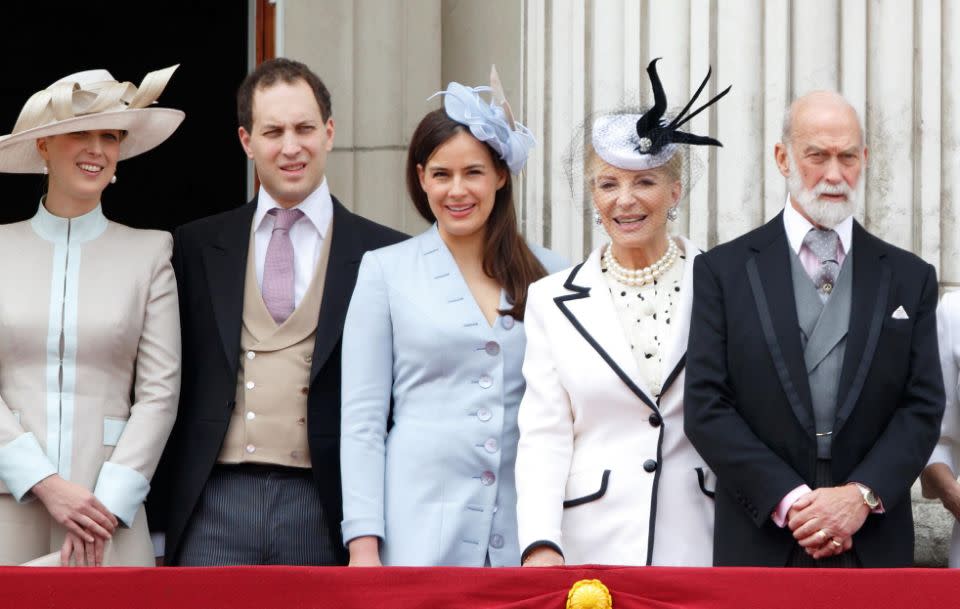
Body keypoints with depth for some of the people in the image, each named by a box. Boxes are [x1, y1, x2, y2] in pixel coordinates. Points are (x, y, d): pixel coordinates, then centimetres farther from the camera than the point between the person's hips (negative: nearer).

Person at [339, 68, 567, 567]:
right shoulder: (385, 271, 4)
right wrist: (363, 542, -7)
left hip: (522, 529, 2)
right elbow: (361, 420, 1)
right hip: (420, 526, -2)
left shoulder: (546, 274, 9)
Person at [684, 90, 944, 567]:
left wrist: (863, 494, -13)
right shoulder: (723, 271, 2)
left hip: (876, 545, 1)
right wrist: (790, 501, -13)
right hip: (761, 542, -1)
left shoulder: (910, 278, 8)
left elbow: (923, 406, 2)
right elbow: (706, 407, -4)